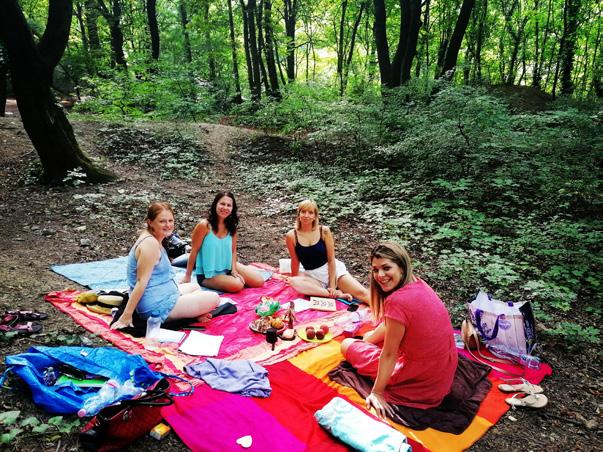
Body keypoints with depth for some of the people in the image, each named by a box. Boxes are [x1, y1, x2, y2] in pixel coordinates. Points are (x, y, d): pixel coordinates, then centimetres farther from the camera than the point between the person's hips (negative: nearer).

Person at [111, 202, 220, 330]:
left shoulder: (151, 238, 8)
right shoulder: (151, 244, -22)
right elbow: (141, 282, -25)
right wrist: (126, 316, -24)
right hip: (157, 306, -10)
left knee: (195, 287, 31)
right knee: (214, 299, -4)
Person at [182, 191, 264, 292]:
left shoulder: (232, 226, -3)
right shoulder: (204, 225, -20)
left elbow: (233, 250, 4)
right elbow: (194, 251, -13)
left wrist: (234, 270, -10)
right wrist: (187, 277, -9)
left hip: (227, 267, 6)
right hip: (207, 274, -6)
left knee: (259, 281, -1)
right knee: (237, 285, -28)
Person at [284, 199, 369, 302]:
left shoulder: (324, 231, -9)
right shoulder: (291, 236, -8)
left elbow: (331, 260, -7)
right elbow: (295, 262, 4)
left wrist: (332, 286, -12)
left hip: (334, 269, -1)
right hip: (313, 276, 1)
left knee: (361, 293, -21)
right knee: (293, 282, -32)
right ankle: (337, 294, -29)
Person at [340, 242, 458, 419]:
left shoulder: (398, 300, -29)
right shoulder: (418, 284, -4)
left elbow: (389, 354, -19)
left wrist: (377, 392, -9)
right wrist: (370, 337, 21)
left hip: (424, 384, -8)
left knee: (347, 344, 8)